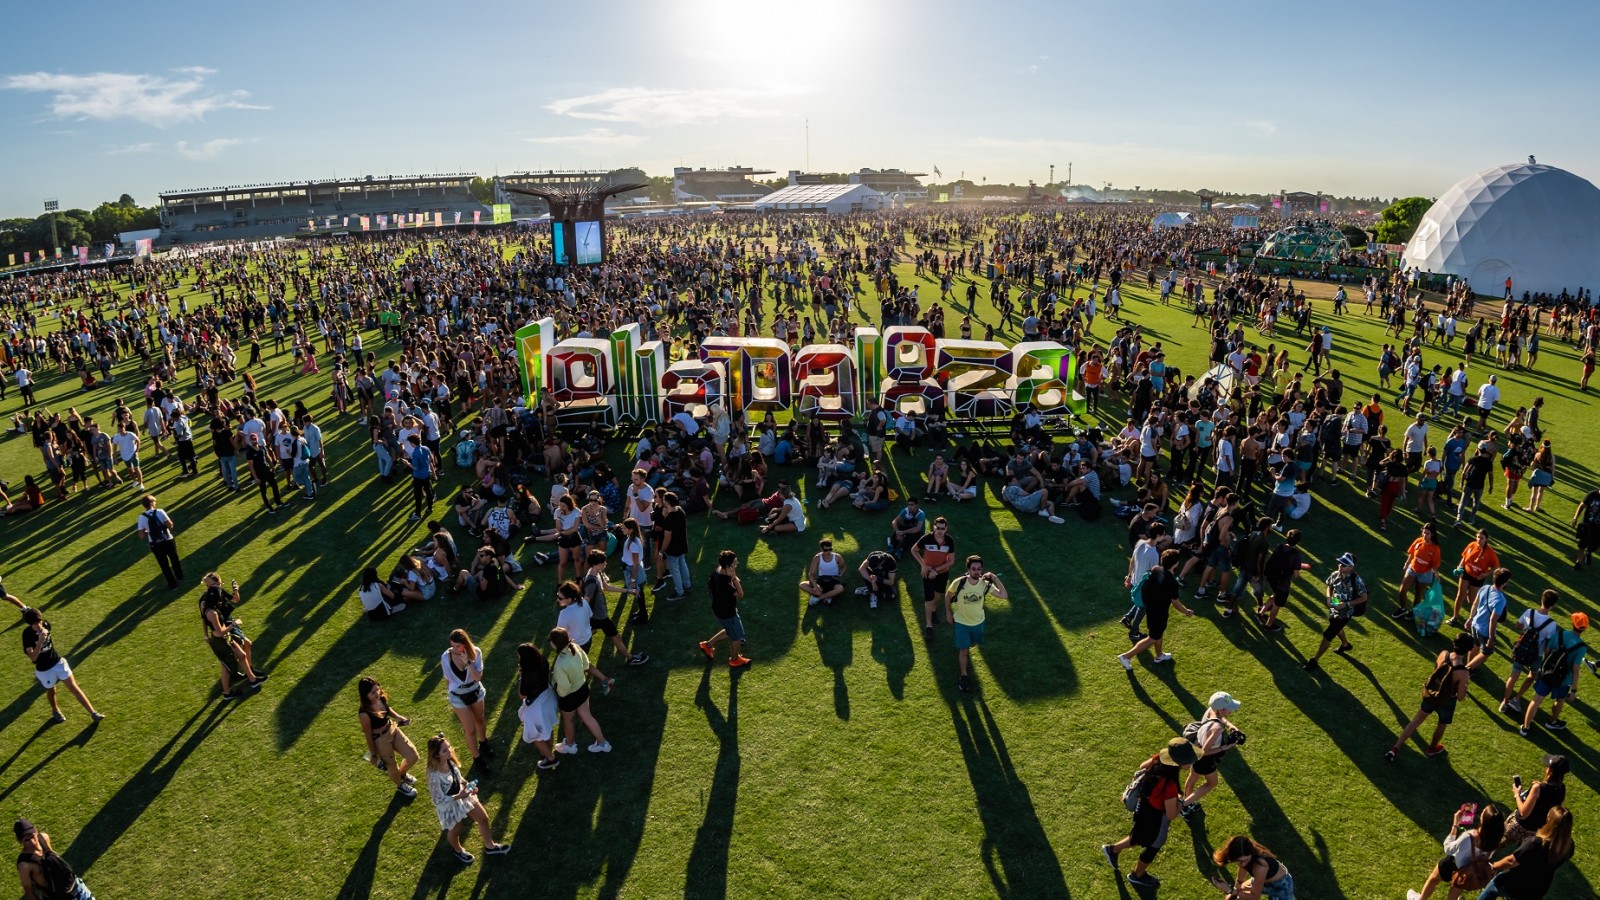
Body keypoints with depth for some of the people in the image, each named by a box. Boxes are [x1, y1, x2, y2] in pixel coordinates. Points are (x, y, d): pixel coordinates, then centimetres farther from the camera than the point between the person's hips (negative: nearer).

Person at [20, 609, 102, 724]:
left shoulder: (46, 625, -10)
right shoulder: (27, 634, -24)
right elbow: (32, 658, -30)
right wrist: (40, 641, -39)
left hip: (58, 662, 2)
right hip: (44, 669, -2)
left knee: (74, 687, 0)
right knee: (51, 690, 20)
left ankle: (93, 713, -1)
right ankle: (55, 711, 50)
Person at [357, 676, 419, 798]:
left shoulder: (381, 698, -17)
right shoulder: (364, 714, -34)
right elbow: (368, 736, -19)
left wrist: (397, 716, -7)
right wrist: (373, 755, -7)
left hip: (393, 729, 6)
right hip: (380, 740, -6)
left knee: (413, 757, 15)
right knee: (392, 765, 21)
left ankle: (402, 773, 51)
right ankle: (400, 785, 54)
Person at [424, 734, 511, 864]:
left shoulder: (450, 761, -18)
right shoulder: (434, 776, -38)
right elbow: (439, 800, -26)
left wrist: (467, 784, -12)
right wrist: (459, 796, -29)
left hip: (461, 794, 6)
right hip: (449, 804, -6)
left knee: (483, 818, 17)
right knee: (456, 830, 24)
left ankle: (490, 846, 43)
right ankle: (458, 851, 59)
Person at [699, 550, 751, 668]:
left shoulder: (716, 573, -13)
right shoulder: (724, 583, -40)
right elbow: (740, 594, -29)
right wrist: (734, 577, -35)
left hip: (720, 609, 8)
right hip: (727, 613, -8)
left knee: (730, 632, 31)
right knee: (737, 636, 17)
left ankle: (707, 645, 43)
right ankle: (735, 660, 42)